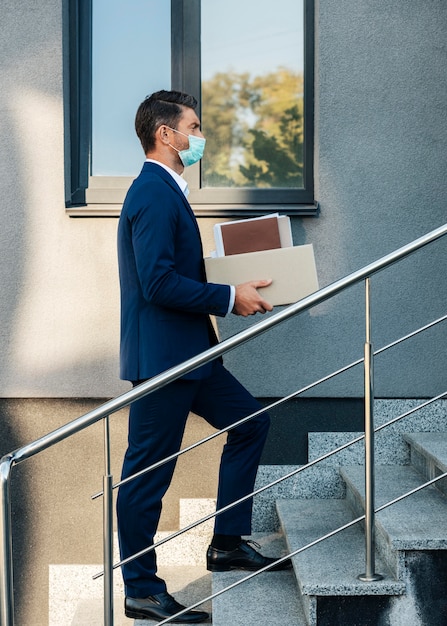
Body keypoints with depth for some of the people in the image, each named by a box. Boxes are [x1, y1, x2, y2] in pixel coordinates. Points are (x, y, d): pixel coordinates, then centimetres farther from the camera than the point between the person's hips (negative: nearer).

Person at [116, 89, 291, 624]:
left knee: (248, 421, 16)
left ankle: (227, 544, 23)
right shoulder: (154, 193, -17)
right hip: (160, 355, -11)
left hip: (185, 352, 11)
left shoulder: (165, 190, 16)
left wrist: (231, 291, 12)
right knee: (146, 474, -1)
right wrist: (230, 298, -16)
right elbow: (159, 282, -25)